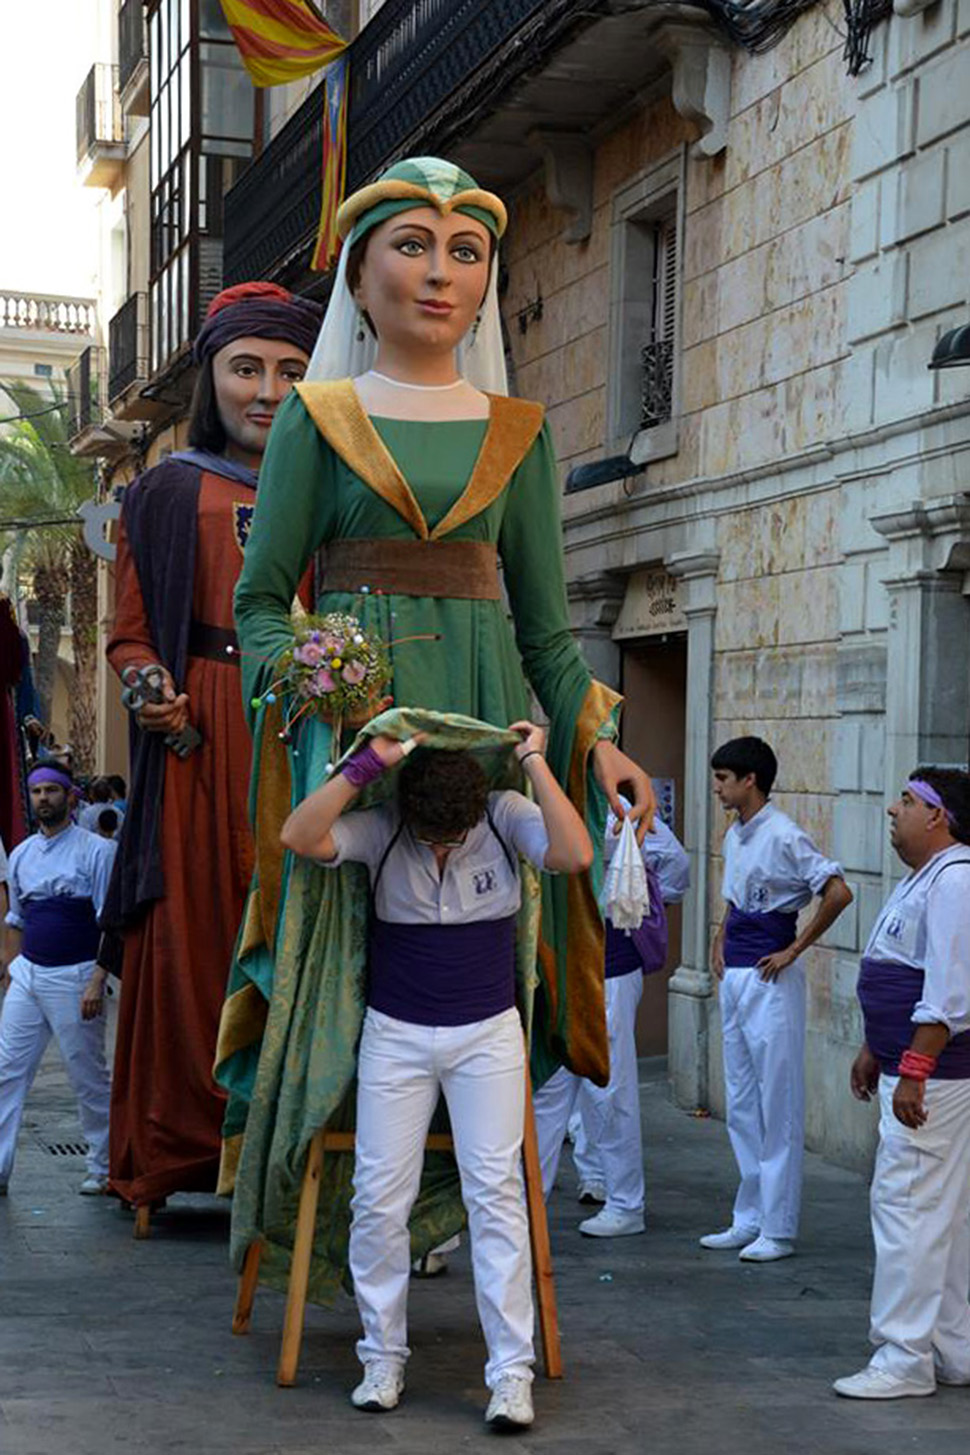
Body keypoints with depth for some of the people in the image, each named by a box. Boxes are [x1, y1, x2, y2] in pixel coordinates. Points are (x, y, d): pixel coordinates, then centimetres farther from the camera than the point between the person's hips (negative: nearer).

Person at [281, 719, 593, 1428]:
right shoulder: (382, 830, -10)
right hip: (395, 1035, 1)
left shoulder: (506, 818, -8)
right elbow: (299, 837, -26)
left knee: (496, 1194, -6)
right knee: (380, 1198, 1)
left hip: (488, 1033, -1)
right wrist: (367, 764, -29)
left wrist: (535, 762, -25)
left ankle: (512, 1371, -2)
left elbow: (576, 856, -26)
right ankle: (383, 1357, 17)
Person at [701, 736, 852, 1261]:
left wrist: (794, 950, -16)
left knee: (777, 1109, -3)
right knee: (740, 1107, 13)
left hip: (770, 982, -9)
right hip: (734, 980, 9)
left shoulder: (783, 836, -14)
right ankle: (749, 1219, 21)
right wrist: (720, 943, 14)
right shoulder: (734, 837, 13)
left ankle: (778, 1230, 2)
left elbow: (838, 893, -21)